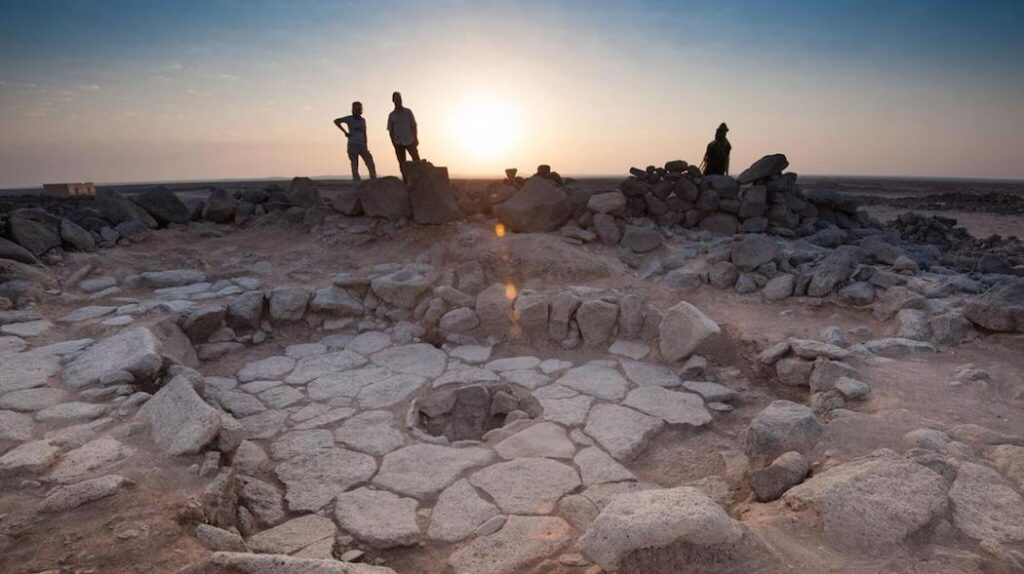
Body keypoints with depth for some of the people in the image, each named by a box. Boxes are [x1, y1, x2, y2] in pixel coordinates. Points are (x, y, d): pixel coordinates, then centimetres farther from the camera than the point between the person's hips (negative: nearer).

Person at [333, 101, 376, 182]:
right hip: (353, 145, -4)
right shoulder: (350, 119, 0)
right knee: (355, 167, -3)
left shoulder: (363, 120, 14)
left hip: (362, 146, 4)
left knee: (371, 164, -8)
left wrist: (366, 146, 9)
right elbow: (336, 121, -6)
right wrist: (345, 132, -9)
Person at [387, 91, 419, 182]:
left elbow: (413, 126, 5)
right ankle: (405, 180, 6)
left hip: (409, 141, -2)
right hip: (398, 143, 2)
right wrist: (393, 142, -4)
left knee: (416, 160, -12)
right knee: (402, 162, 2)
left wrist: (415, 138, -7)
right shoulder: (391, 115, 10)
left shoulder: (408, 112, 7)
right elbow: (390, 130, 9)